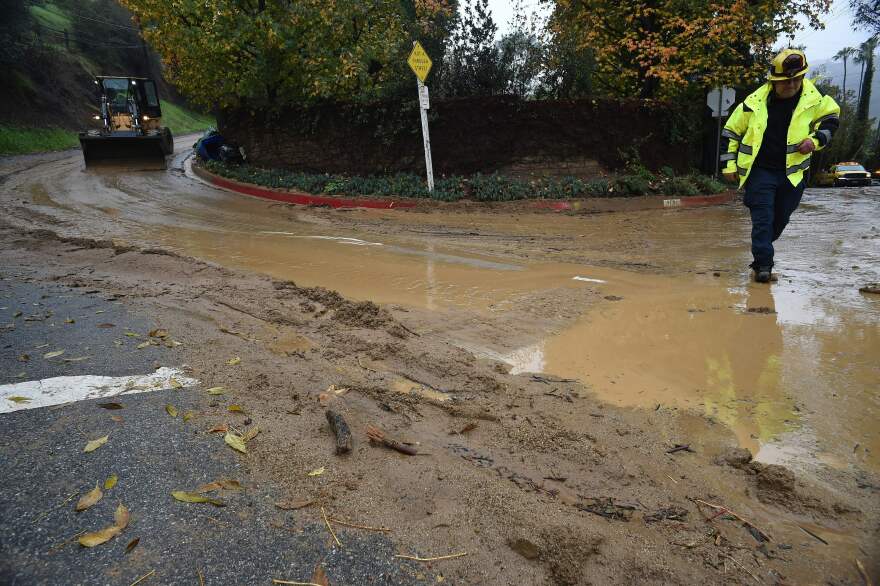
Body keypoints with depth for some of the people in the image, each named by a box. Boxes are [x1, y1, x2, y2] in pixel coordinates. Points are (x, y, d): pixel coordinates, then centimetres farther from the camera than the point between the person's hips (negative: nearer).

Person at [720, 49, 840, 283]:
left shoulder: (814, 98, -4)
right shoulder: (754, 102, -9)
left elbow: (831, 116, 13)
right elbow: (730, 131, 1)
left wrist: (816, 140, -5)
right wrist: (729, 165, -1)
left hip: (793, 172, 3)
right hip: (760, 172, -3)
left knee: (781, 219, 13)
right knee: (763, 217, -9)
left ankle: (761, 251, 37)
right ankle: (763, 264, -5)